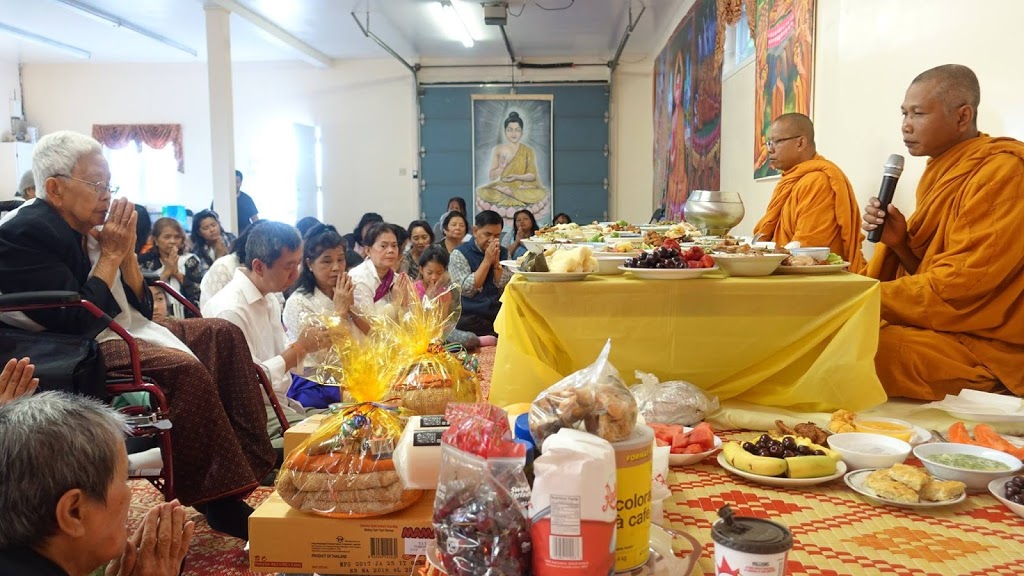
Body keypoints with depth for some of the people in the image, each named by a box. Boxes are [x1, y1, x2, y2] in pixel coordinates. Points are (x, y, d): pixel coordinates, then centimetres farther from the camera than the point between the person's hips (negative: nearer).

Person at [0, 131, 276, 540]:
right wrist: (110, 255, -15)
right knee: (183, 367, -29)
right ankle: (219, 502, -19)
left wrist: (127, 253, -4)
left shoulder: (90, 229, 9)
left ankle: (252, 462, -7)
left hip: (124, 332, 9)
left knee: (222, 335, -2)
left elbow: (142, 309, 10)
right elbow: (77, 320, -23)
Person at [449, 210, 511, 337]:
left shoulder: (503, 253, 11)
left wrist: (496, 262, -7)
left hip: (500, 316, 5)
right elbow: (468, 290, -12)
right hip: (470, 319, -5)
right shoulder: (460, 254, -2)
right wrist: (487, 261, -11)